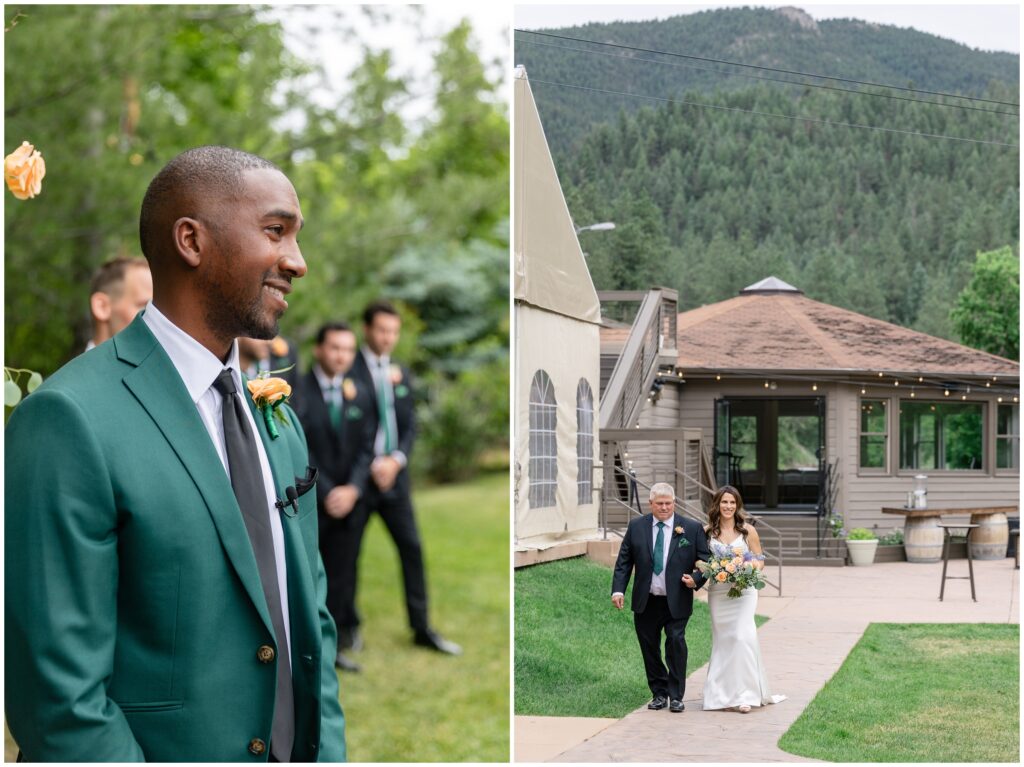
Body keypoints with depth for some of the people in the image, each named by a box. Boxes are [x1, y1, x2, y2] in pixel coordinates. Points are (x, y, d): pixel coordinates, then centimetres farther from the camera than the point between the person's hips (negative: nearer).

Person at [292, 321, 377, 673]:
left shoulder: (360, 395, 9)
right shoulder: (297, 392, -9)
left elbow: (366, 447, 7)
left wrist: (352, 489, -7)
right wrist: (326, 493, -14)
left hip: (346, 500, 5)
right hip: (306, 501, -5)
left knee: (340, 575, 8)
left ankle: (331, 646, 16)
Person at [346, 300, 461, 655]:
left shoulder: (401, 373, 12)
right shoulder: (349, 370, -7)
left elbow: (410, 425, 10)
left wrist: (396, 460, -7)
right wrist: (371, 466, -13)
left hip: (393, 475, 5)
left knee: (412, 547, 4)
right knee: (348, 550, 3)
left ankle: (421, 628, 11)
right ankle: (348, 626, 17)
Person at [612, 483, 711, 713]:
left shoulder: (692, 528, 0)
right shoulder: (636, 526, 4)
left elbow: (706, 561, 4)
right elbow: (624, 561, 5)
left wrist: (696, 579, -16)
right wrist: (618, 589, -6)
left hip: (677, 602, -2)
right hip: (645, 603, 2)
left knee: (676, 642, -13)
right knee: (650, 648, 8)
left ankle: (676, 696, -2)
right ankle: (659, 694, 21)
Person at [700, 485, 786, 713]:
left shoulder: (748, 530, 1)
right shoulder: (708, 531, 5)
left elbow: (760, 560, 5)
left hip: (743, 590, -2)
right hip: (717, 592, 2)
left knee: (742, 637, -14)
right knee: (722, 640, 5)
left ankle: (744, 694, -9)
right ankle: (724, 693, 12)